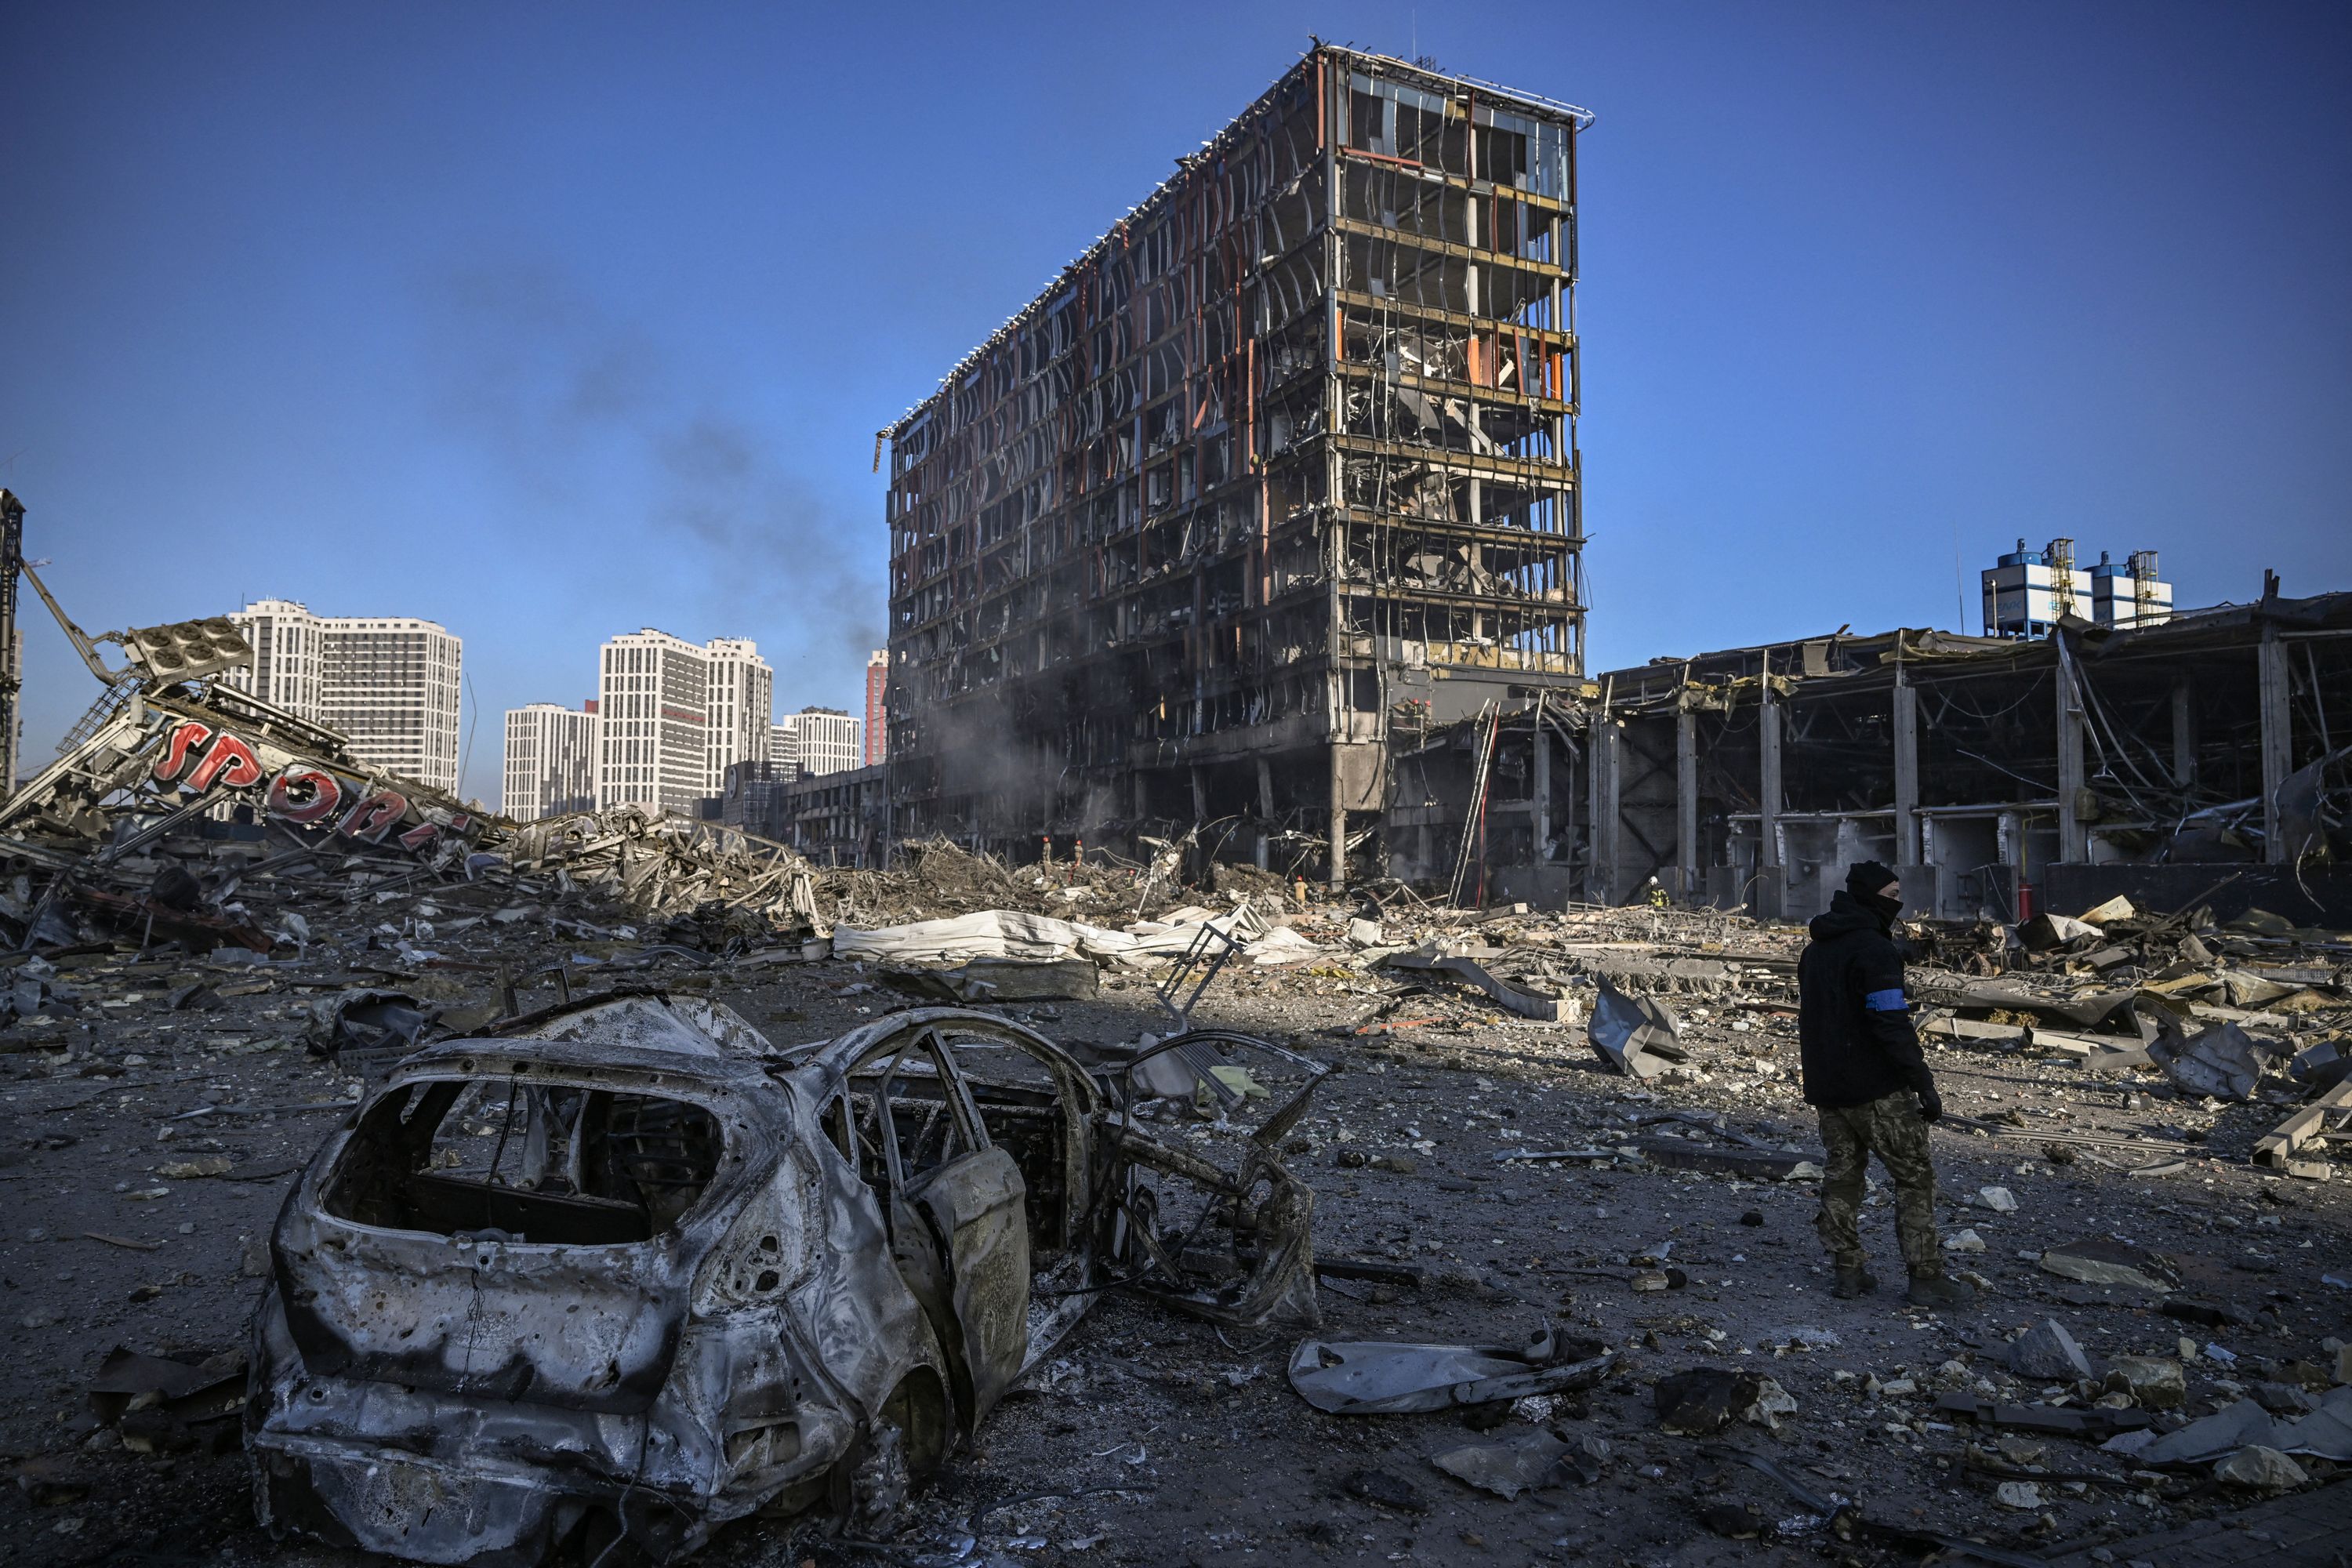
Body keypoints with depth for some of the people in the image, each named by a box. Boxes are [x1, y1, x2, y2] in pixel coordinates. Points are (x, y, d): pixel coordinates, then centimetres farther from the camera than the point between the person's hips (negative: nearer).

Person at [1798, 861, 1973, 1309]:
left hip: (1826, 1087, 8)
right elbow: (1892, 1024, -22)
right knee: (1914, 1177, 3)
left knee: (1841, 1176, 13)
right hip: (1876, 1088, -8)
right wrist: (1924, 1085, -19)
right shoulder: (1874, 949, -16)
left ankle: (1848, 1272, 17)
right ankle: (1926, 1279, 4)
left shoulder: (1815, 950, 13)